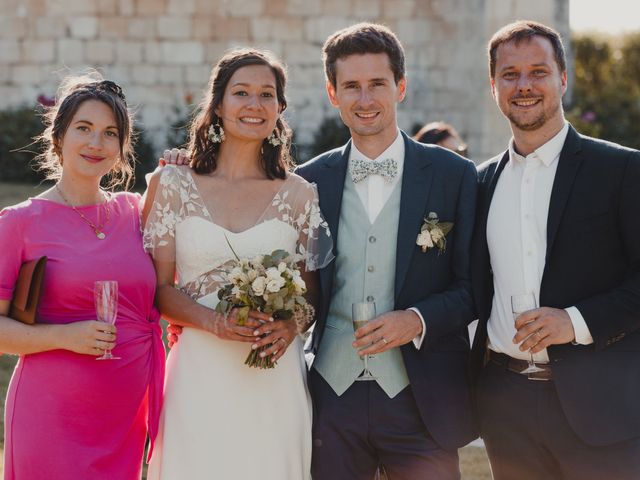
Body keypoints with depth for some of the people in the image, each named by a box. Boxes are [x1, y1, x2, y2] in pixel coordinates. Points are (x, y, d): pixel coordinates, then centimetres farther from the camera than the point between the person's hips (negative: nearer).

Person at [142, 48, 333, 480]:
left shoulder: (300, 195, 8)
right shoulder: (173, 185, 5)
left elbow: (314, 292, 12)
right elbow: (158, 289, 2)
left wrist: (291, 323, -10)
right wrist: (215, 323, -15)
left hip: (276, 383, 1)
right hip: (199, 377, -1)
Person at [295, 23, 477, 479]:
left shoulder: (454, 175, 0)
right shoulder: (309, 181, 6)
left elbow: (474, 286, 1)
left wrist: (418, 320, -14)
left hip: (421, 400, -2)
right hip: (332, 397, 2)